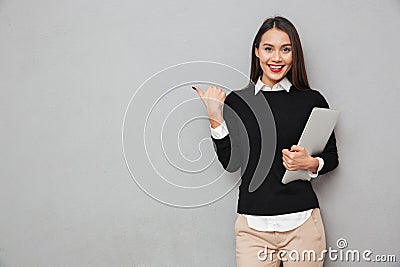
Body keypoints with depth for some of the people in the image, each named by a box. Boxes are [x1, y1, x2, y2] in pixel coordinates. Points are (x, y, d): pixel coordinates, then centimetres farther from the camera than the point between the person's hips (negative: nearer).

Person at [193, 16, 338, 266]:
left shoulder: (312, 100, 0)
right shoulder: (236, 101, 3)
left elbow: (332, 157, 9)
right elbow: (231, 163, 2)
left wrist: (311, 164, -11)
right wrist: (216, 118, -6)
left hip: (302, 223, 0)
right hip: (253, 225, 1)